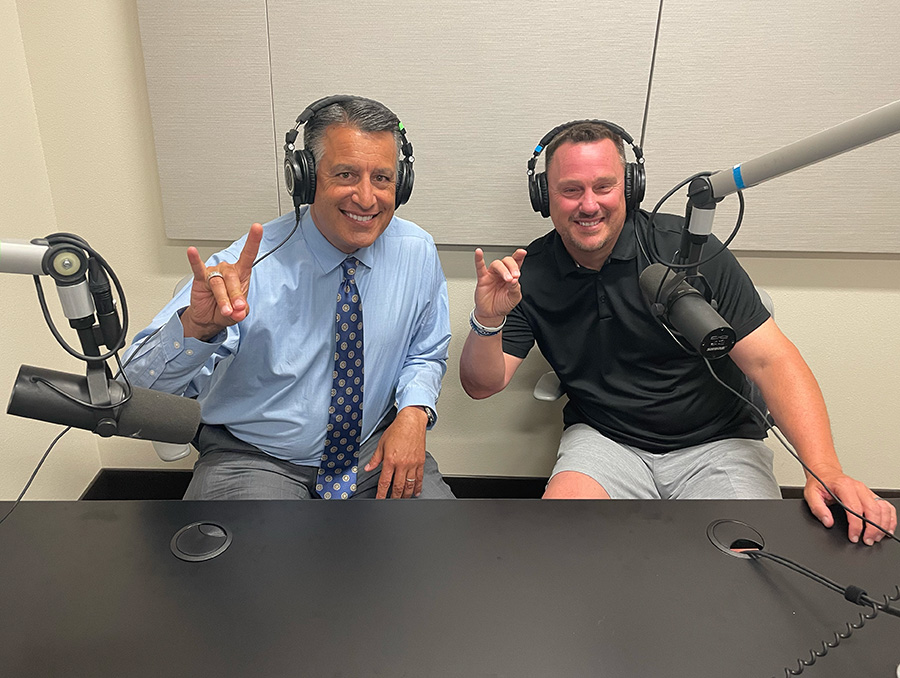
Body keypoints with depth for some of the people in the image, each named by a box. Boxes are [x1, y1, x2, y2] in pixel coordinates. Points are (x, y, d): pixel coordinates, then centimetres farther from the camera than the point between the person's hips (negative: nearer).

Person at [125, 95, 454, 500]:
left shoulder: (418, 253, -9)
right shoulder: (251, 269, -21)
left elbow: (426, 354, 7)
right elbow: (144, 384, -22)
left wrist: (413, 412, -13)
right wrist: (196, 325, -43)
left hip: (375, 451, 3)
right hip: (255, 461, -2)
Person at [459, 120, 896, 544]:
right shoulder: (529, 274, -4)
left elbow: (770, 360, -14)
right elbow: (482, 385, -5)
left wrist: (825, 471, -26)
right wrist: (488, 320, -27)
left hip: (715, 442, -1)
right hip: (604, 440, 2)